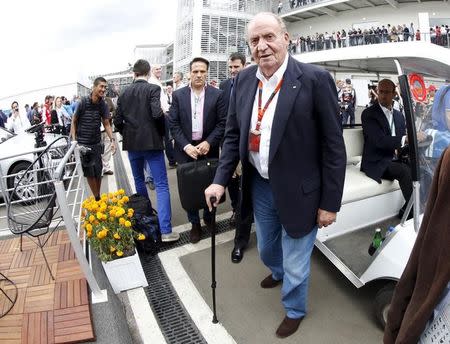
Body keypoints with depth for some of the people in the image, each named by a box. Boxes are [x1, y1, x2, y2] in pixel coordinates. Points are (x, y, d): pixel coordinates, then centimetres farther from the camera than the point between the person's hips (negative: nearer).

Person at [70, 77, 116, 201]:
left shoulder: (103, 105, -2)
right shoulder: (83, 102, -12)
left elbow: (106, 124, 0)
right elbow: (74, 121, -4)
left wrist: (112, 139, -14)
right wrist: (74, 140, -10)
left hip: (96, 144, 4)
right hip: (82, 144, -3)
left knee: (98, 172, 8)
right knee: (89, 173, 1)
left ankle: (98, 196, 22)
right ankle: (97, 198, 11)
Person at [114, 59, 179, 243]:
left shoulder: (124, 93, 6)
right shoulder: (153, 89, -8)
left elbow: (117, 121, 5)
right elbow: (157, 114, -21)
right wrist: (162, 129, -2)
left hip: (132, 144, 5)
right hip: (151, 142, -4)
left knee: (139, 181, 21)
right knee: (161, 186, -3)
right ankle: (165, 230, -8)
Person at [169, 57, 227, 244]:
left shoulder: (217, 94, 0)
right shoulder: (178, 95, 2)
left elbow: (222, 123, -3)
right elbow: (173, 124, 0)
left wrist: (209, 142, -14)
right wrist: (185, 145, -12)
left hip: (209, 149, 0)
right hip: (186, 149, 1)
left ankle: (209, 218, 31)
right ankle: (195, 224, 22)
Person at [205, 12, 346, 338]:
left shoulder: (315, 79, -16)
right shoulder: (243, 79, -1)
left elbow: (333, 146, -13)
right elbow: (234, 134, 6)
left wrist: (330, 202, -11)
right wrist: (221, 180, -2)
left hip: (298, 191, -5)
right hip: (259, 186, 5)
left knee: (295, 264, 13)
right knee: (267, 250, 28)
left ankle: (295, 310, 45)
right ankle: (278, 272, 64)